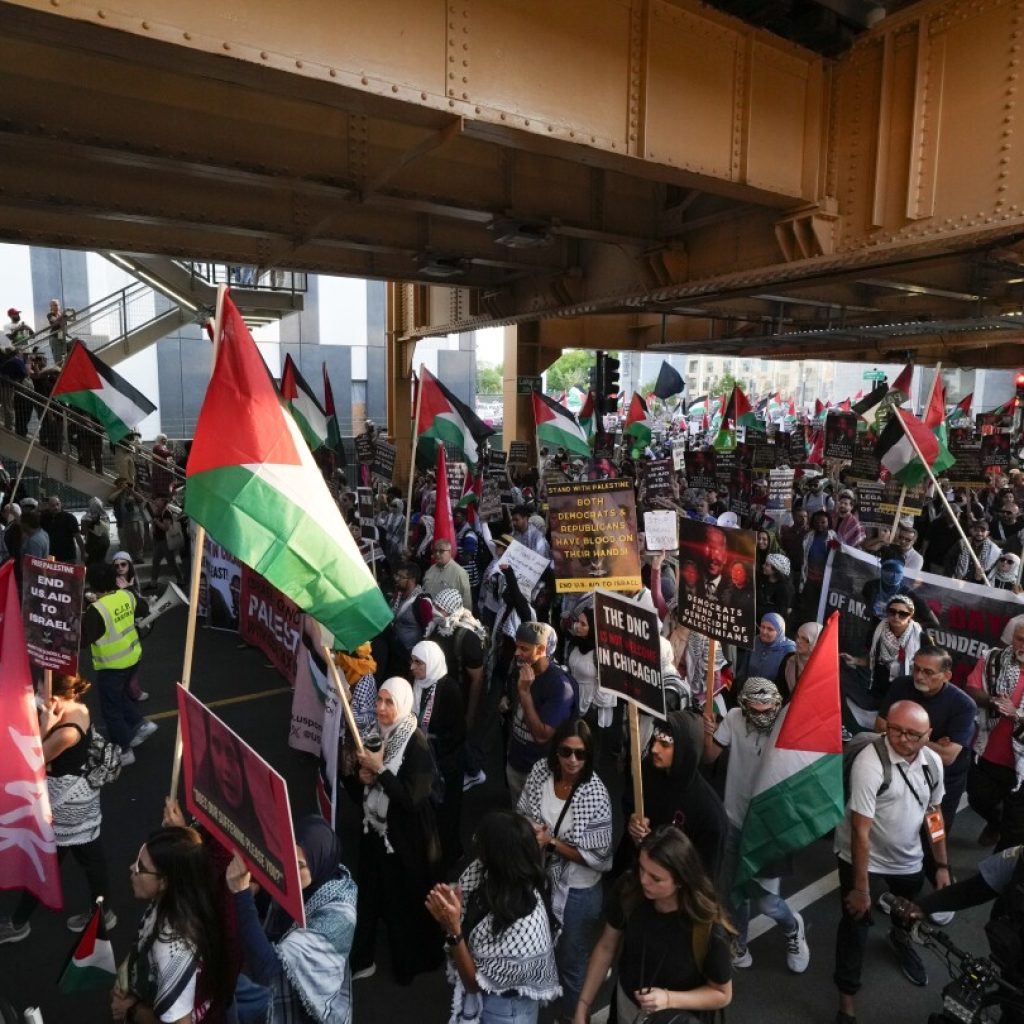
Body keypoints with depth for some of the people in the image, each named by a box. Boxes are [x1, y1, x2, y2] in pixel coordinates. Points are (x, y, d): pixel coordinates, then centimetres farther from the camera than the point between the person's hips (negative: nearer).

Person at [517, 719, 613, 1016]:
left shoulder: (595, 796, -27)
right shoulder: (540, 771, -15)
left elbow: (597, 857, -21)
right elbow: (522, 815, 0)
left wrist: (551, 842, -25)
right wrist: (530, 830, -21)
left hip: (577, 891, -4)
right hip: (538, 877, 5)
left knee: (571, 963, 19)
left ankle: (574, 1015, 47)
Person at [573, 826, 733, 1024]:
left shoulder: (710, 930, -33)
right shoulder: (628, 891, -25)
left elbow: (722, 994, -15)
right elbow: (606, 947, -9)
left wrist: (669, 999, -28)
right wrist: (583, 1006, -10)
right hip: (626, 1002, 3)